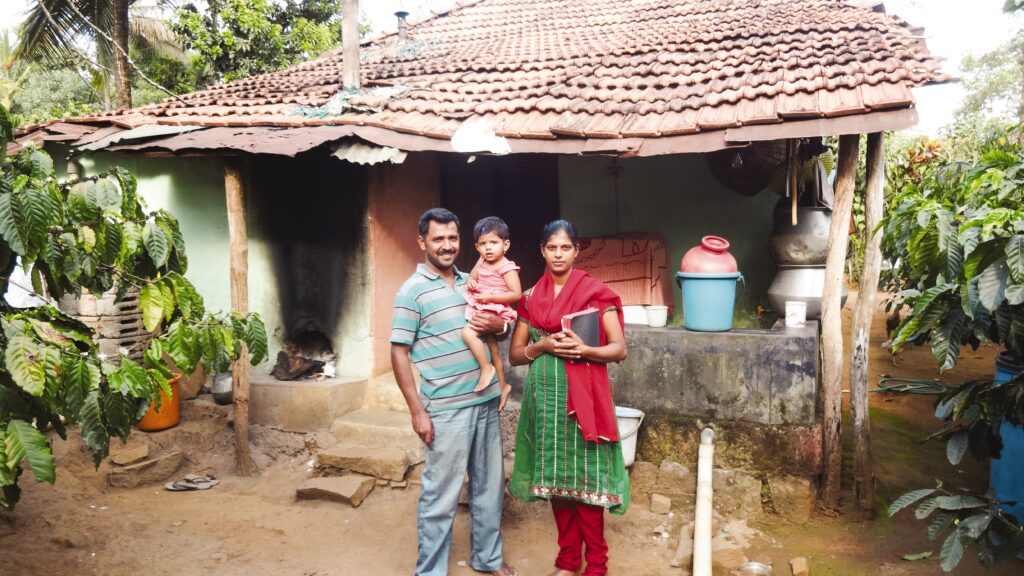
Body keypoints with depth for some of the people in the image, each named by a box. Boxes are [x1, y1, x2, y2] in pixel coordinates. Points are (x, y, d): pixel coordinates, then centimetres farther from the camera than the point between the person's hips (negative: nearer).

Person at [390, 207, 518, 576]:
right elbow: (399, 354, -10)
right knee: (441, 495, 3)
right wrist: (417, 411, -14)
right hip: (447, 410, -6)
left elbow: (503, 325, 19)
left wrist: (497, 325, -6)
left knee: (490, 485, 17)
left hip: (487, 402, 7)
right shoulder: (412, 291, -8)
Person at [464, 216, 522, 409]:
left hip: (495, 311, -8)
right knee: (493, 350, 17)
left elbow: (517, 294, -21)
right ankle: (503, 385, 32)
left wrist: (489, 296, -25)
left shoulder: (507, 268, -16)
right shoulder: (482, 262, 6)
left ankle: (486, 368, -15)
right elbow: (473, 275, 23)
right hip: (483, 311, 8)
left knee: (468, 332, -29)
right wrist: (471, 282, -2)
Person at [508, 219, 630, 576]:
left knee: (584, 475, -1)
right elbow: (515, 354, 8)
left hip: (583, 395, -3)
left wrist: (585, 350, -21)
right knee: (555, 474, 9)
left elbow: (619, 349, -4)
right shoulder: (530, 298, 8)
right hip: (544, 394, 4)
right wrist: (544, 345, -10)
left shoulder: (595, 292, -3)